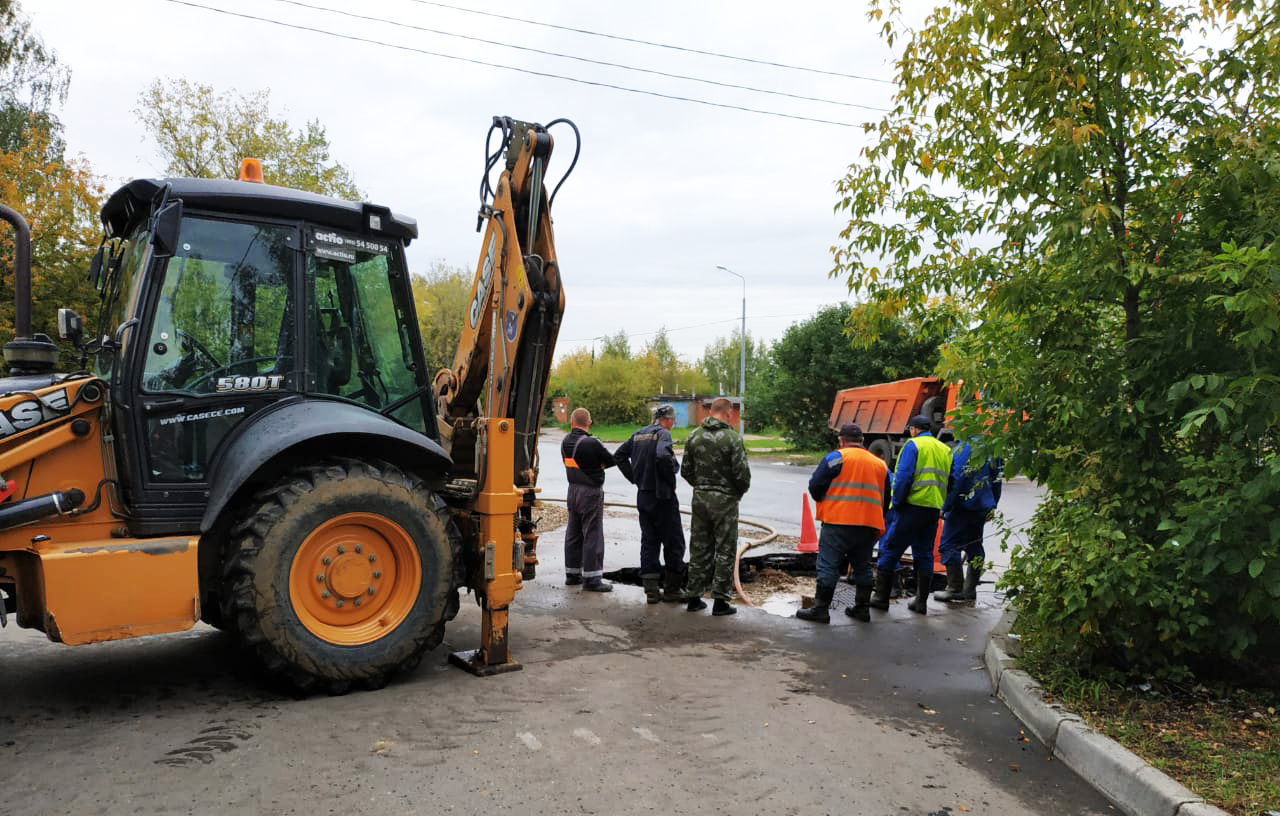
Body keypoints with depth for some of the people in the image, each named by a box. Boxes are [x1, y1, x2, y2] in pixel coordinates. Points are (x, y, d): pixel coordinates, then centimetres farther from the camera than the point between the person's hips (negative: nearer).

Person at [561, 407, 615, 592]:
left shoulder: (565, 443, 3)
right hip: (591, 492, -7)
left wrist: (593, 466, 1)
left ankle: (572, 574, 24)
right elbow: (611, 461, -11)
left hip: (573, 490, 7)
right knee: (593, 535, -3)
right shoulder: (592, 443, -19)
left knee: (573, 533, 15)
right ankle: (591, 579, -1)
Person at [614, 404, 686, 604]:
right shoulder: (663, 434, -12)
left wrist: (634, 478, 12)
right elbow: (663, 456, -31)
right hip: (662, 496, -7)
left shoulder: (639, 434, 11)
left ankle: (651, 590, 10)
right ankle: (672, 589, 11)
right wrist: (671, 477, -16)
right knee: (673, 542, 6)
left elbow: (618, 456, 14)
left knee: (648, 541, 10)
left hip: (643, 495, 7)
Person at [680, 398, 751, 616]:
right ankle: (720, 600, 5)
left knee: (699, 549, 13)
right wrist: (739, 492, 3)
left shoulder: (694, 436, 4)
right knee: (725, 551, 4)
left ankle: (694, 596, 19)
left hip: (700, 498, 5)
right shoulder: (732, 438, -14)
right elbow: (742, 473, -15)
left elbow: (685, 470, 8)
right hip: (724, 500, -5)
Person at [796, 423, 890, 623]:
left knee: (829, 565, -2)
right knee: (863, 567, 17)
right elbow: (887, 498, 20)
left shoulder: (836, 457, -3)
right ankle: (862, 608, 21)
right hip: (869, 525, 6)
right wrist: (878, 526, 27)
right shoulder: (880, 464, 15)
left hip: (839, 523, -5)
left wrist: (823, 501, 14)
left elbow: (815, 486, -7)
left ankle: (821, 609, -1)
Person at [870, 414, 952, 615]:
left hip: (912, 507, -6)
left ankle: (881, 597, 5)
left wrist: (897, 502, -7)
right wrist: (942, 506, 14)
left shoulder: (913, 445, -5)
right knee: (924, 554, 14)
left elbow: (903, 476, -14)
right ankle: (921, 601, 15)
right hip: (934, 508, 6)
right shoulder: (945, 449, 15)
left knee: (890, 550, 2)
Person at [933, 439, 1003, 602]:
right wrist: (992, 506, 23)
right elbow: (996, 480, 15)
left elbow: (956, 479, -18)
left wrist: (945, 507, -13)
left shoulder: (963, 448, -14)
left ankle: (955, 588, -5)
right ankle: (970, 590, 17)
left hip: (963, 505, -8)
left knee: (949, 545, -2)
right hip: (983, 507, 8)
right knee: (974, 546, 14)